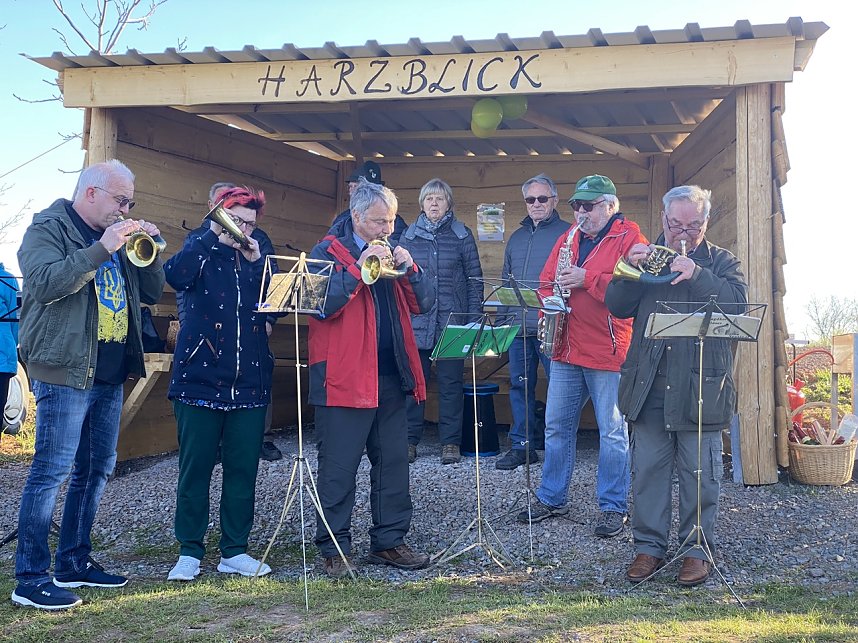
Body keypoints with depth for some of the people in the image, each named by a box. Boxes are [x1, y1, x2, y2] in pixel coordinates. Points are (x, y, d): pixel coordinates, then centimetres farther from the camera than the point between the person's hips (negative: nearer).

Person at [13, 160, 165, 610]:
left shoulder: (117, 238, 18)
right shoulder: (48, 228, -4)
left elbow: (152, 293, 17)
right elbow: (46, 282, -22)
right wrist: (102, 249, -24)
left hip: (109, 373, 8)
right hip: (65, 370, -8)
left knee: (96, 468, 13)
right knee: (52, 471, -8)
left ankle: (73, 563, 24)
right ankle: (30, 578, -1)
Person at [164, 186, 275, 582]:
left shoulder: (258, 257, 15)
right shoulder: (202, 249, 5)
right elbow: (177, 277, -18)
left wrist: (256, 261, -8)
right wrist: (213, 235, -16)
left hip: (250, 382, 3)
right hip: (200, 378, -3)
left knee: (243, 470, 6)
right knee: (195, 468, 1)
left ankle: (234, 551, 17)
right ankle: (189, 551, 13)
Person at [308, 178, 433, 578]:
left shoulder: (391, 255, 16)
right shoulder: (328, 252, -1)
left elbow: (423, 303, 10)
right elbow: (320, 304, -17)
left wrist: (410, 269, -7)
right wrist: (358, 268, -20)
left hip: (391, 377, 6)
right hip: (344, 377, -6)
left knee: (394, 462, 10)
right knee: (338, 467, -1)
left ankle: (389, 541, 22)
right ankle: (334, 550, 9)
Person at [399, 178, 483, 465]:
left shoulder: (462, 235, 5)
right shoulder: (409, 236, 9)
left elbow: (475, 279, 4)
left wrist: (474, 319, -2)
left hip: (452, 322, -1)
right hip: (416, 321, 1)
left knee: (450, 383, 4)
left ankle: (450, 442, 12)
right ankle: (409, 440, 13)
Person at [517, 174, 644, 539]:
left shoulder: (629, 238, -5)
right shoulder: (569, 238, 15)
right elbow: (547, 281, 18)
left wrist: (586, 279, -19)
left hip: (608, 350, -6)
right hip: (566, 348, 7)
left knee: (613, 432, 1)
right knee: (556, 425, 12)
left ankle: (613, 506, 12)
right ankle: (551, 498, 24)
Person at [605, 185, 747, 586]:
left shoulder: (721, 262, 9)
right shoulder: (646, 258, 15)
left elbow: (738, 301, -11)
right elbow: (616, 306, 4)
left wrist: (696, 274, -21)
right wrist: (629, 268, -12)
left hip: (700, 386, -2)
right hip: (648, 385, 2)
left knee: (699, 473, 4)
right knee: (647, 469, 7)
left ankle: (697, 549, 16)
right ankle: (649, 545, 18)